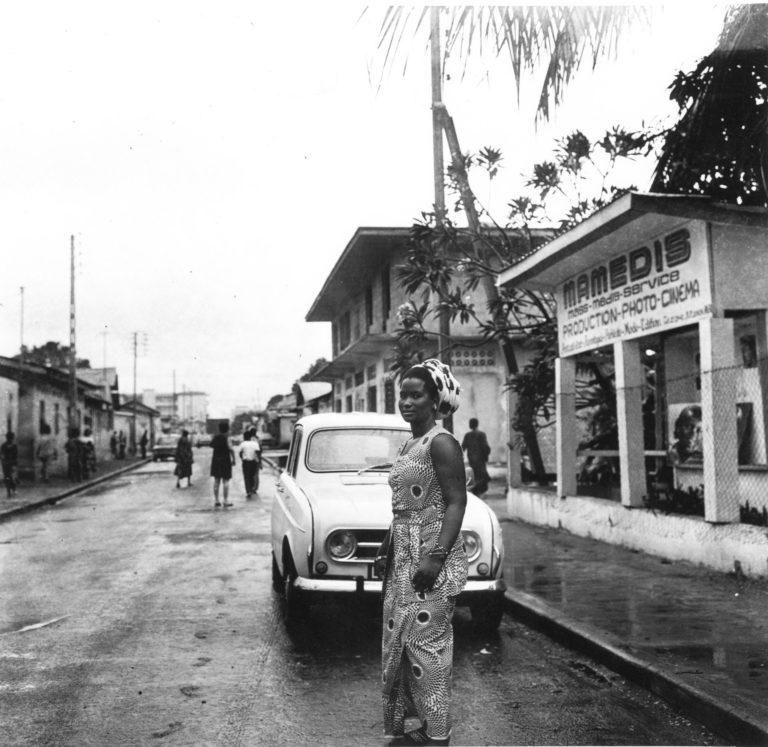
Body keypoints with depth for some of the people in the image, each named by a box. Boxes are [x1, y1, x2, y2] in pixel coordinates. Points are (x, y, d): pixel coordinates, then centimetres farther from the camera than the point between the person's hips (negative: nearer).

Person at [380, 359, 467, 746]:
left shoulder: (441, 443, -12)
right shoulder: (409, 444, 15)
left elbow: (456, 502, -17)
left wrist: (437, 556, -24)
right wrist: (391, 553, 20)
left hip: (430, 557, -9)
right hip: (403, 557, 9)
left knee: (426, 642, -5)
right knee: (401, 640, 12)